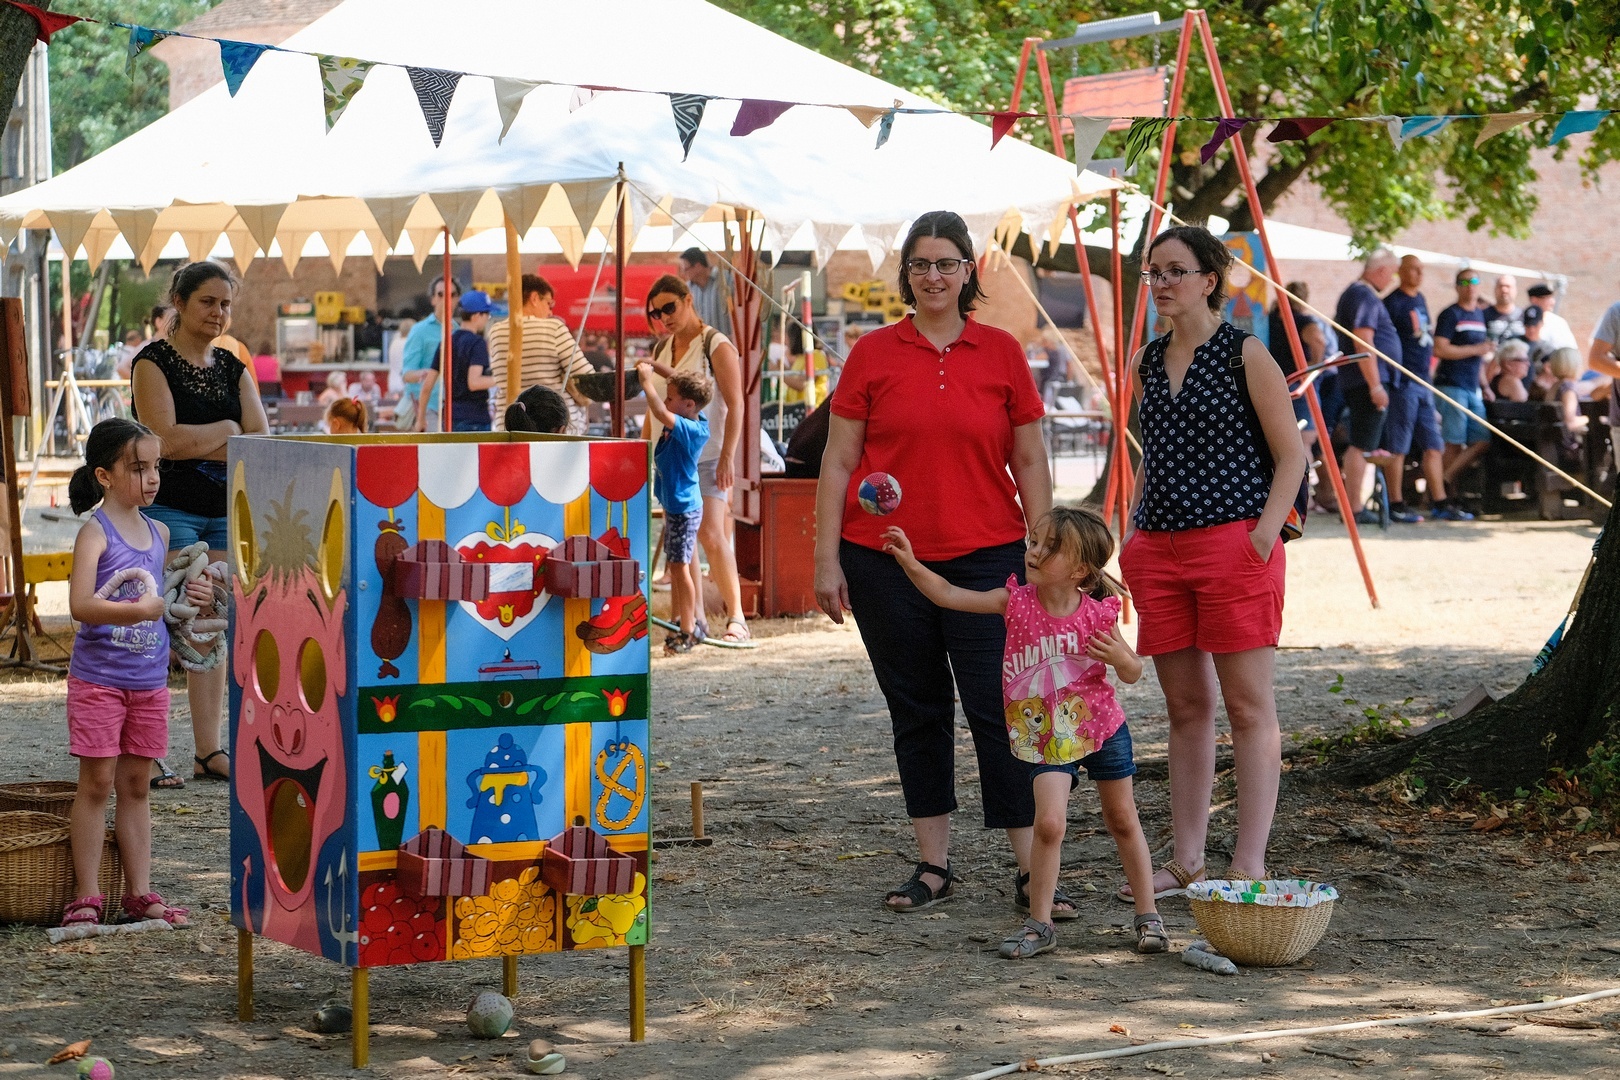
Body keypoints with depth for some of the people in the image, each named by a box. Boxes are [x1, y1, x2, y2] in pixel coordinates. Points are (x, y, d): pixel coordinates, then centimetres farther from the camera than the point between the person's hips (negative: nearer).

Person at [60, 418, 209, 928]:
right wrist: (140, 610, -35)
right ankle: (86, 896, 3)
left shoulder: (159, 533, 10)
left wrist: (194, 601, 2)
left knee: (136, 784, 11)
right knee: (97, 782, -2)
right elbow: (80, 605, -24)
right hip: (98, 679, -6)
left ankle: (139, 892, 15)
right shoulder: (95, 532, -11)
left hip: (150, 680, 6)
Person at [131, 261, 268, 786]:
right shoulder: (153, 363, -4)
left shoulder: (233, 369, 14)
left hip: (225, 513, 6)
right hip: (168, 510, -6)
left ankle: (208, 751, 11)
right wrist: (226, 431, -6)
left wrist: (197, 444, -11)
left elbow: (261, 443, 3)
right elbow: (164, 438, -17)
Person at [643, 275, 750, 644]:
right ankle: (693, 618, 13)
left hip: (706, 457, -7)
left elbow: (735, 405, -11)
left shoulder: (716, 346, -6)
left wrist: (728, 457, -17)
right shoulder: (661, 350, 13)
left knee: (711, 536, -15)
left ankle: (736, 618, -14)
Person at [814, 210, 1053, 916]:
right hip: (884, 559, 1)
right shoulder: (873, 354, 3)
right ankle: (933, 866, 17)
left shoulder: (1001, 352, 5)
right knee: (917, 711, 9)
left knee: (998, 710, -5)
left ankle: (1033, 873, -2)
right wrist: (827, 560, -2)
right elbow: (838, 463, 4)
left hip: (984, 556, -1)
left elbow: (1029, 461, 7)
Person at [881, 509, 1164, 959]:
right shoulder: (1016, 601, -9)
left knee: (1122, 821, 13)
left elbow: (1133, 674, -2)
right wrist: (910, 562, -22)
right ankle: (1039, 925, -5)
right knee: (1049, 822, -16)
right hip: (1046, 737, 0)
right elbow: (948, 595, -10)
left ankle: (1148, 915, 27)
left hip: (1102, 726, 0)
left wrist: (1120, 658, -24)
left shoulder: (1096, 614, -13)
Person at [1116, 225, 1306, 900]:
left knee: (1248, 708, -3)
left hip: (1233, 543, -6)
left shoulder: (1244, 355, -3)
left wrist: (1262, 539, -14)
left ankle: (1249, 866, -1)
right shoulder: (1147, 365, 14)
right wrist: (1132, 537, 13)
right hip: (1161, 549, 6)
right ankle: (1186, 863, 15)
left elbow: (1291, 456, -4)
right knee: (1185, 708, 10)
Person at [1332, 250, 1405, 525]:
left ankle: (1353, 505, 16)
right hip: (1368, 382, -11)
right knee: (1361, 445, -9)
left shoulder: (1354, 293, 19)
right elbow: (1363, 343, -22)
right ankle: (1354, 509, -9)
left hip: (1358, 384, 11)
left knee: (1361, 445, 14)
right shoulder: (1365, 297, -14)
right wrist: (1375, 385, -23)